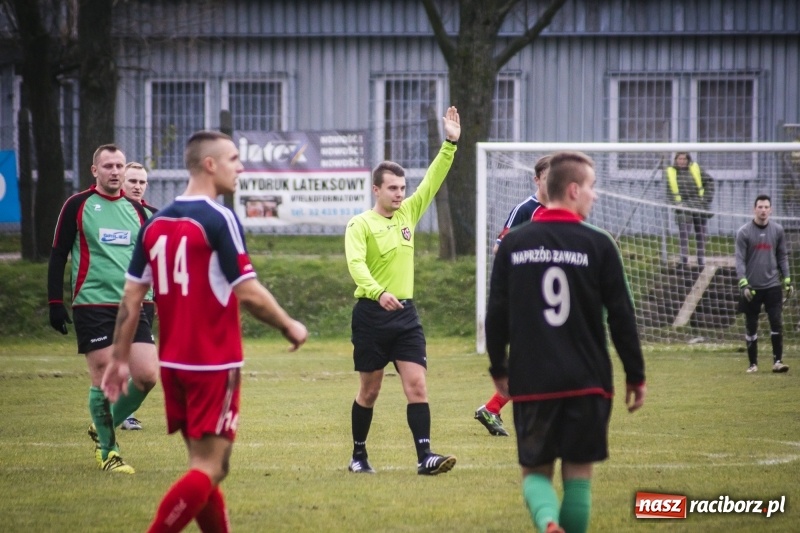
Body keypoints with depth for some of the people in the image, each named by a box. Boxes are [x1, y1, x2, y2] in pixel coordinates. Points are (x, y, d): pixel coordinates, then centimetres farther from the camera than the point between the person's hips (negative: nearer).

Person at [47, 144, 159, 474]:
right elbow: (58, 256, 2)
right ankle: (107, 450, 9)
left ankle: (103, 427, 18)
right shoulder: (77, 206, 1)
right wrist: (55, 303, -4)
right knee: (104, 377, -7)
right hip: (92, 306, -4)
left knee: (147, 376, -6)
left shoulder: (135, 210, 13)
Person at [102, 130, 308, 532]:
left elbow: (131, 296, 8)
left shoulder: (155, 223, 8)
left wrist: (120, 358, 14)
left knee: (205, 464, 15)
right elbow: (248, 293, -15)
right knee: (209, 470, -6)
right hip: (214, 364, -7)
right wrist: (290, 328, 0)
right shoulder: (219, 220, -13)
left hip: (173, 363, 8)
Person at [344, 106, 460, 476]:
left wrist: (450, 144, -4)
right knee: (369, 390, 6)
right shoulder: (360, 225, -8)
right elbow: (356, 263, -23)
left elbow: (433, 180, 7)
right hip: (372, 313, -4)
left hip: (405, 313, 4)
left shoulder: (408, 213, 10)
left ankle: (425, 457, -13)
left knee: (417, 385, -8)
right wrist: (378, 292, -39)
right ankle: (358, 455, 21)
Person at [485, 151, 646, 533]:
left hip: (530, 382, 2)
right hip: (587, 382, -2)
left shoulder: (513, 244, 3)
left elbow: (496, 314, 6)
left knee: (535, 471, 8)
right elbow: (621, 316, -2)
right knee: (578, 473, 9)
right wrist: (636, 375, 7)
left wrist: (498, 369, 19)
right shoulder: (598, 246, -4)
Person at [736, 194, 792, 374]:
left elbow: (782, 257, 11)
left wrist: (787, 280, 5)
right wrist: (743, 284, -17)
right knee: (751, 327, 5)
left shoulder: (777, 230, 4)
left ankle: (777, 361, -4)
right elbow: (740, 260, -8)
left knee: (777, 323, -8)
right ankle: (753, 364, 14)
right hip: (752, 288, -1)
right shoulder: (744, 232, -4)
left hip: (772, 286, 1)